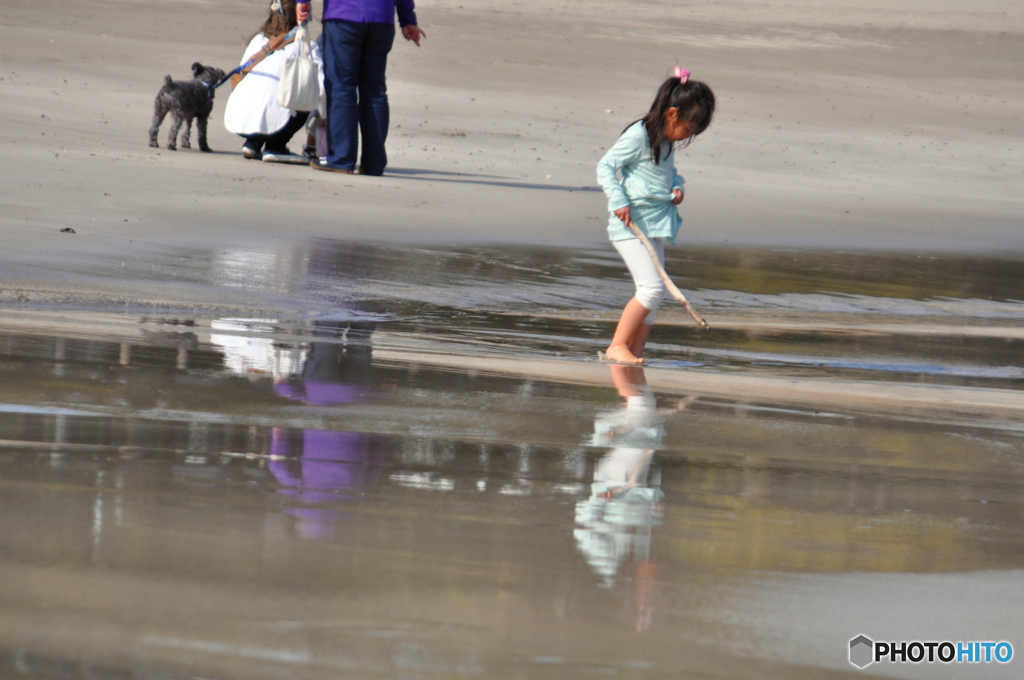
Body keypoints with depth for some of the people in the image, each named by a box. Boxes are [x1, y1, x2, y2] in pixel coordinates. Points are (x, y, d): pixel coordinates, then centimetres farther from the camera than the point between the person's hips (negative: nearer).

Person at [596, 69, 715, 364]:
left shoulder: (667, 141, 13)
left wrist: (677, 186, 9)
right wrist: (619, 201, -21)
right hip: (632, 223, -9)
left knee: (653, 291, 7)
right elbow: (605, 166, -11)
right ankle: (617, 345, -11)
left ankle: (635, 350, 12)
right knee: (652, 287, -16)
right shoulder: (638, 136, -12)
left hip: (654, 226, 9)